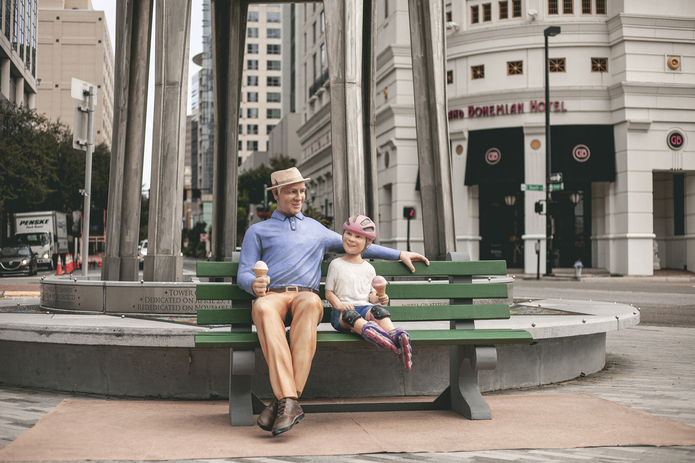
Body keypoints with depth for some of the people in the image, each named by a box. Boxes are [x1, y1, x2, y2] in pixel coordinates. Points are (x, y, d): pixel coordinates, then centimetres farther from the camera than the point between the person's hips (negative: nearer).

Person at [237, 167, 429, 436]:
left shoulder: (316, 229, 31)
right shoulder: (257, 231, 22)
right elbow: (243, 274, 13)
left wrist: (399, 254, 33)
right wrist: (254, 284, -13)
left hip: (306, 296, 1)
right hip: (272, 296, -1)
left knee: (309, 303, -39)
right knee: (263, 308, -40)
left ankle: (282, 401, -44)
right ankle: (289, 403, -49)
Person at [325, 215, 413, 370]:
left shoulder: (369, 268, 19)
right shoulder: (336, 265, 14)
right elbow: (329, 292, 10)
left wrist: (380, 297, -4)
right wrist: (338, 304, -11)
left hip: (364, 306, 2)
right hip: (343, 308, -1)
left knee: (378, 310, -35)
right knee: (349, 315, -39)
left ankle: (396, 335, -61)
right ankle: (368, 330, -71)